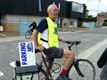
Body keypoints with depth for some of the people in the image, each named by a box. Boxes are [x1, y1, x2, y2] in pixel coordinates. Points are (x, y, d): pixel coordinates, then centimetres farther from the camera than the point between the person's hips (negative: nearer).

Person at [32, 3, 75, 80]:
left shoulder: (54, 23, 14)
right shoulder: (45, 21, -13)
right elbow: (34, 33, -16)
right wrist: (37, 46, -16)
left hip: (52, 48, 10)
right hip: (49, 49, -10)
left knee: (49, 69, 23)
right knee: (71, 54, -18)